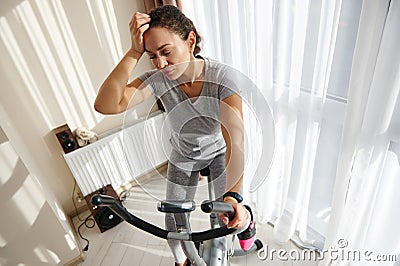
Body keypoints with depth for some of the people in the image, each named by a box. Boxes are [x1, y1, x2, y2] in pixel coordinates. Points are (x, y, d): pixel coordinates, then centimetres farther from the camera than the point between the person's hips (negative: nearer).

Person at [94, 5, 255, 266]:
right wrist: (135, 52, -42)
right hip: (183, 157, 2)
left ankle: (244, 222, 37)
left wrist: (233, 195, -50)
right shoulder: (158, 78, -26)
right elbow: (106, 105, -37)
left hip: (220, 151, -1)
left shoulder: (222, 75, -31)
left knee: (226, 212, -3)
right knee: (175, 222, 7)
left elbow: (235, 138, -39)